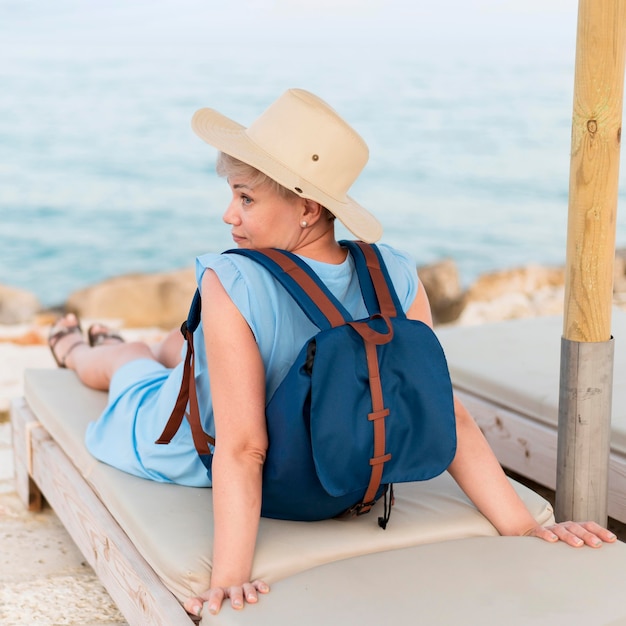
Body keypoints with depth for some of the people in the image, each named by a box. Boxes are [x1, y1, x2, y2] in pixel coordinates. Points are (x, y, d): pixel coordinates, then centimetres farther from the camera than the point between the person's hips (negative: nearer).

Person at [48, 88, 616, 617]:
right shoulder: (397, 280, -26)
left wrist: (227, 577, -37)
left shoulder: (230, 286, -40)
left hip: (180, 452, -4)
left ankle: (72, 351, 71)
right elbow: (445, 417, -26)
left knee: (125, 359, 33)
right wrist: (523, 526, -19)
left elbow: (242, 448, -40)